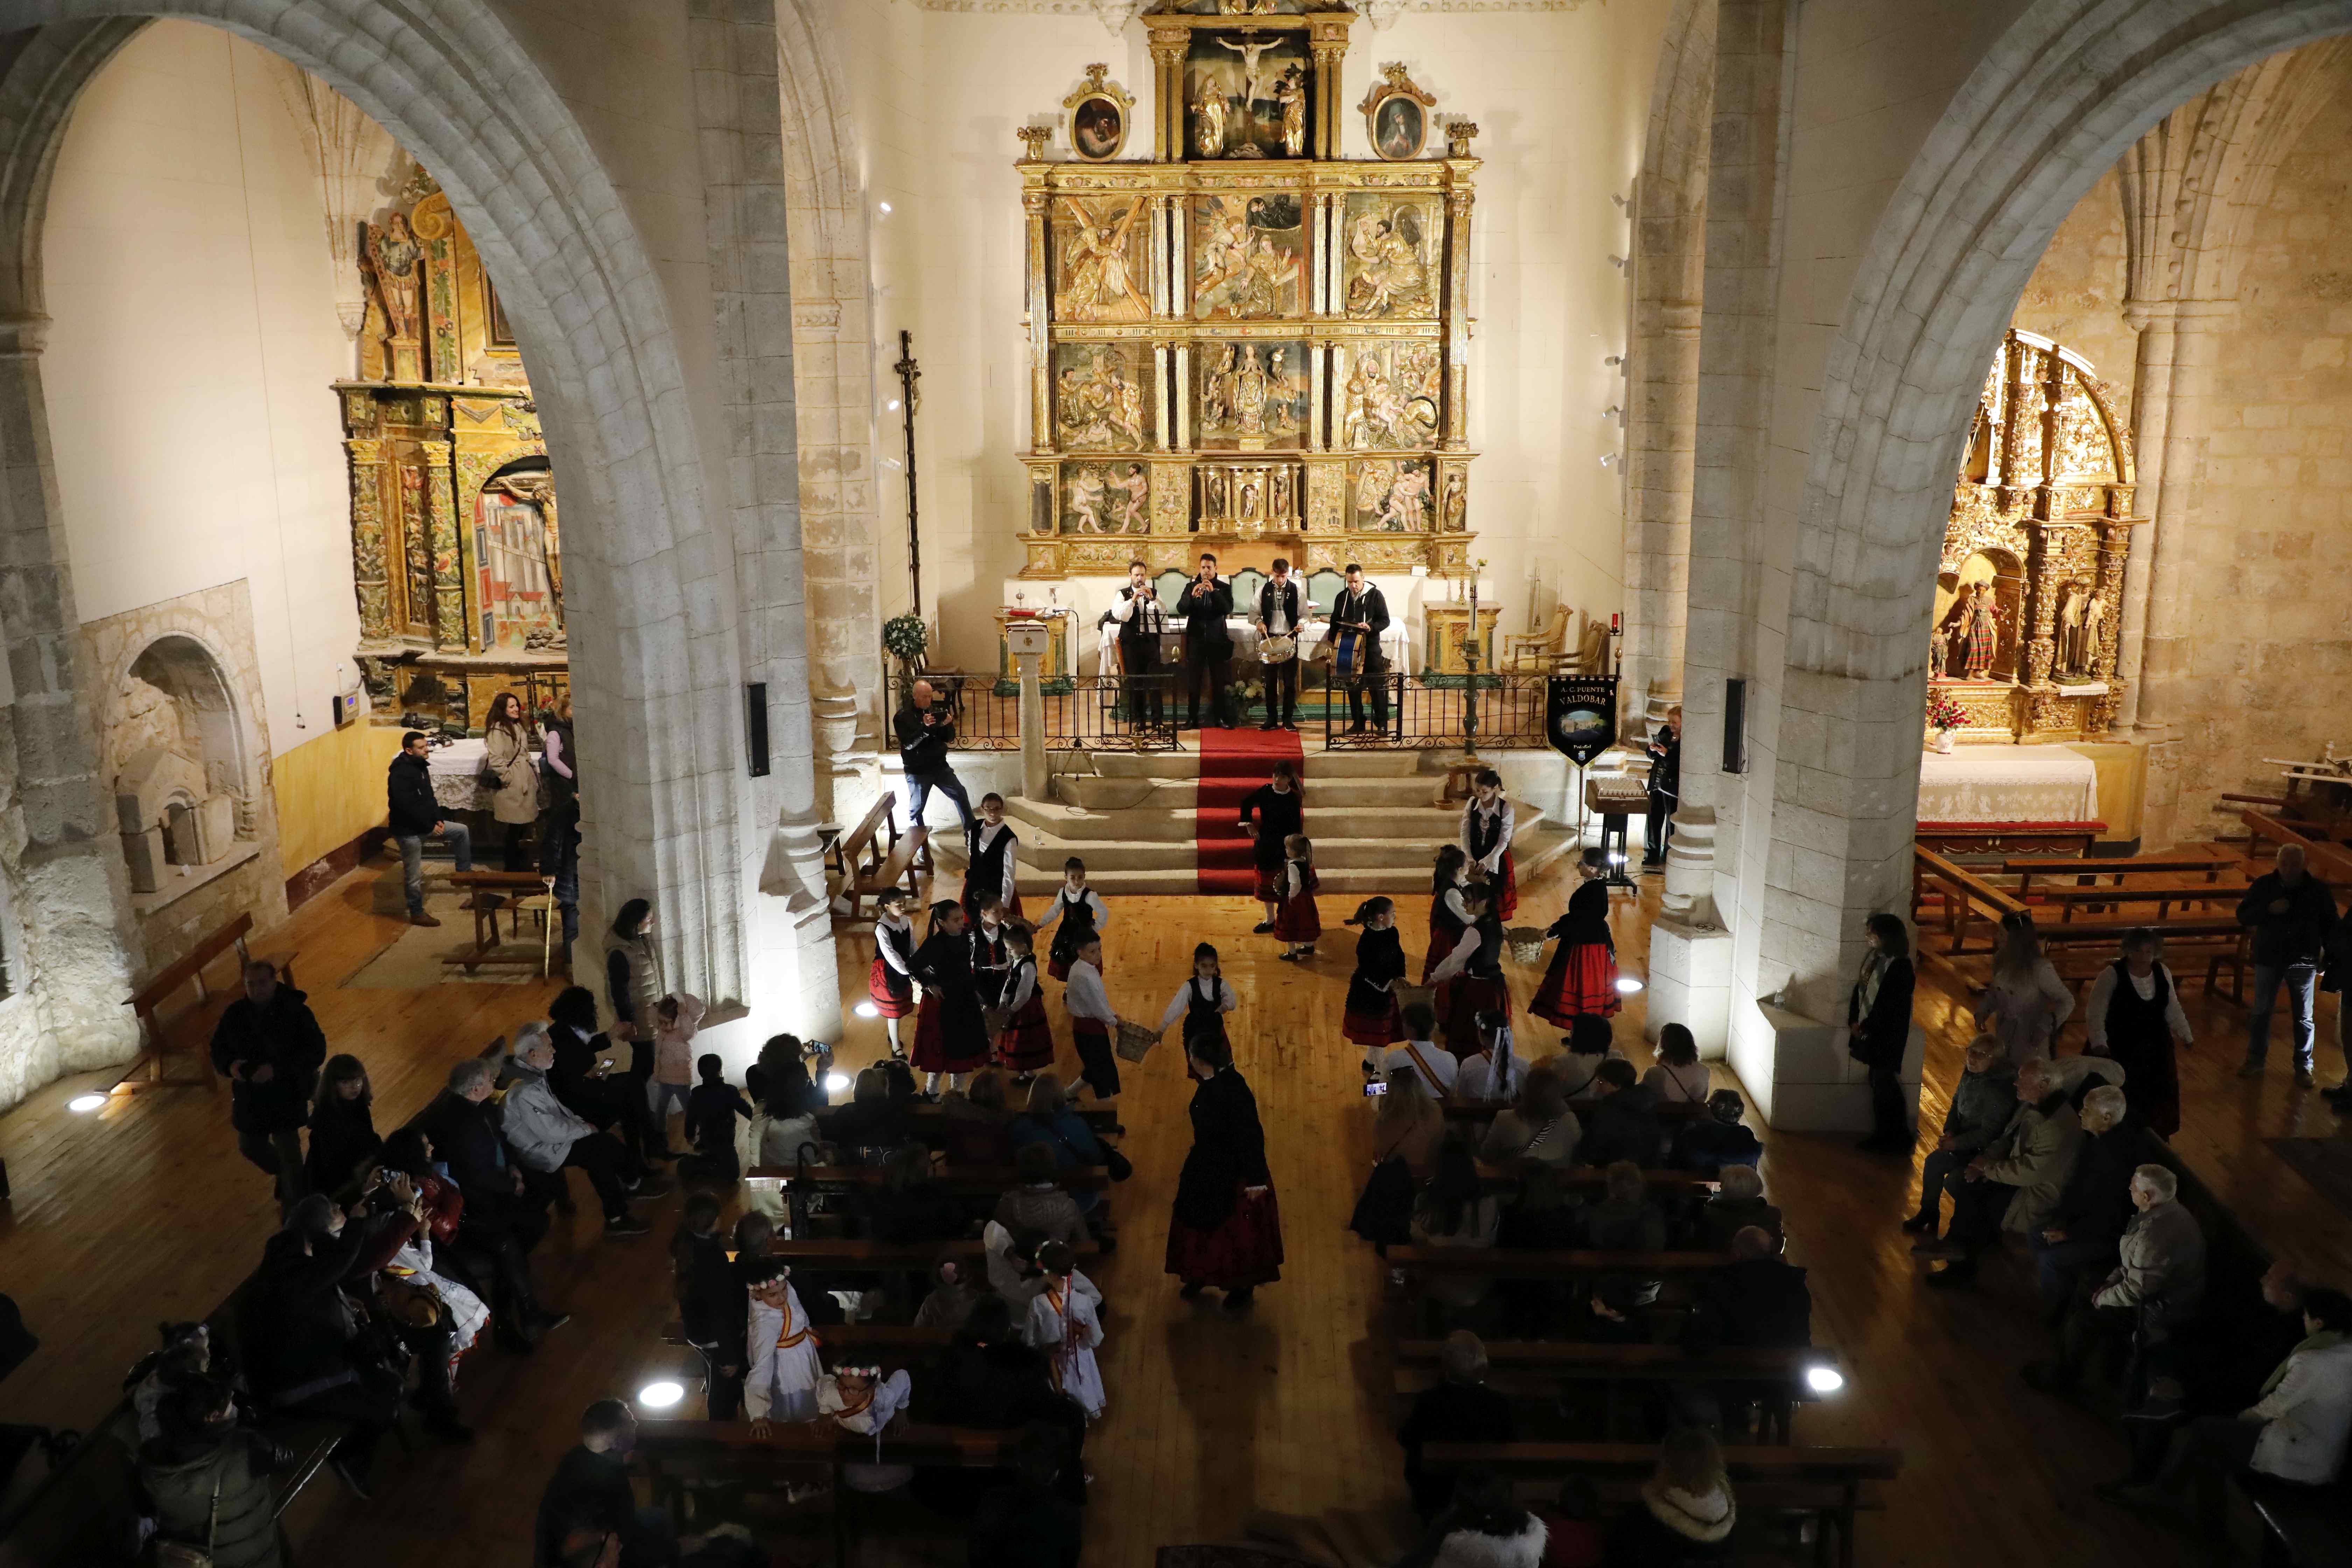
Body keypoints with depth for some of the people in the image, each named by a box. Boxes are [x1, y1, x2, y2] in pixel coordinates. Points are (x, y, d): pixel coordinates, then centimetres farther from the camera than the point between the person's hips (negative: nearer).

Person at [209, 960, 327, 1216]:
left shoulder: (296, 1012, -17)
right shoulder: (235, 1014, -5)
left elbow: (316, 1052, -20)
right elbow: (218, 1050, 6)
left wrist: (277, 1069, -30)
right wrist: (230, 1065, -18)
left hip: (286, 1096, -5)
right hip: (249, 1097, 5)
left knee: (288, 1151, 0)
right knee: (250, 1147, 21)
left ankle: (294, 1208, 18)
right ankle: (284, 1175, 51)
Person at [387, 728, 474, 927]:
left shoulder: (421, 766, 7)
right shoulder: (400, 773, -23)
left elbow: (429, 797, 15)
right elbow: (407, 806, -28)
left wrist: (438, 819, 1)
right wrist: (430, 826, -21)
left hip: (425, 824, 9)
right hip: (408, 829, -9)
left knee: (462, 831, 12)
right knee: (414, 876, 1)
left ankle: (464, 873, 24)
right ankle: (417, 914, 14)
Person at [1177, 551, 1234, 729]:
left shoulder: (1224, 588, 5)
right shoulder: (1191, 586, 8)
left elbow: (1228, 609, -11)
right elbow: (1181, 609, -4)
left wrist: (1213, 592, -21)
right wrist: (1193, 596, -21)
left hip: (1216, 639, -1)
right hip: (1196, 638, 1)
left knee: (1218, 680, 0)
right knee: (1193, 680, 0)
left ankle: (1221, 717, 6)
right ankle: (1192, 718, 4)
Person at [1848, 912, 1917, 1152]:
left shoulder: (1900, 967, -21)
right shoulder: (1873, 957, 3)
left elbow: (1889, 1006, -21)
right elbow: (1859, 990, 9)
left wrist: (1864, 1028, -14)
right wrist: (1854, 1023, 3)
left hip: (1887, 1037, -8)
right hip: (1868, 1032, 8)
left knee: (1885, 1085, 2)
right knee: (1878, 1083, 15)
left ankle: (1896, 1139, 17)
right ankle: (1884, 1135, 27)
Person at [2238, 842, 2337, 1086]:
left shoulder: (2318, 890, -6)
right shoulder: (2264, 885, -4)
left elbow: (2330, 926, 3)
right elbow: (2243, 916, -5)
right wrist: (2269, 909, -22)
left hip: (2304, 962, -1)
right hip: (2269, 958, 1)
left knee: (2303, 1018, 6)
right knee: (2260, 1012, 9)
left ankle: (2304, 1067, 17)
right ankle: (2255, 1061, 22)